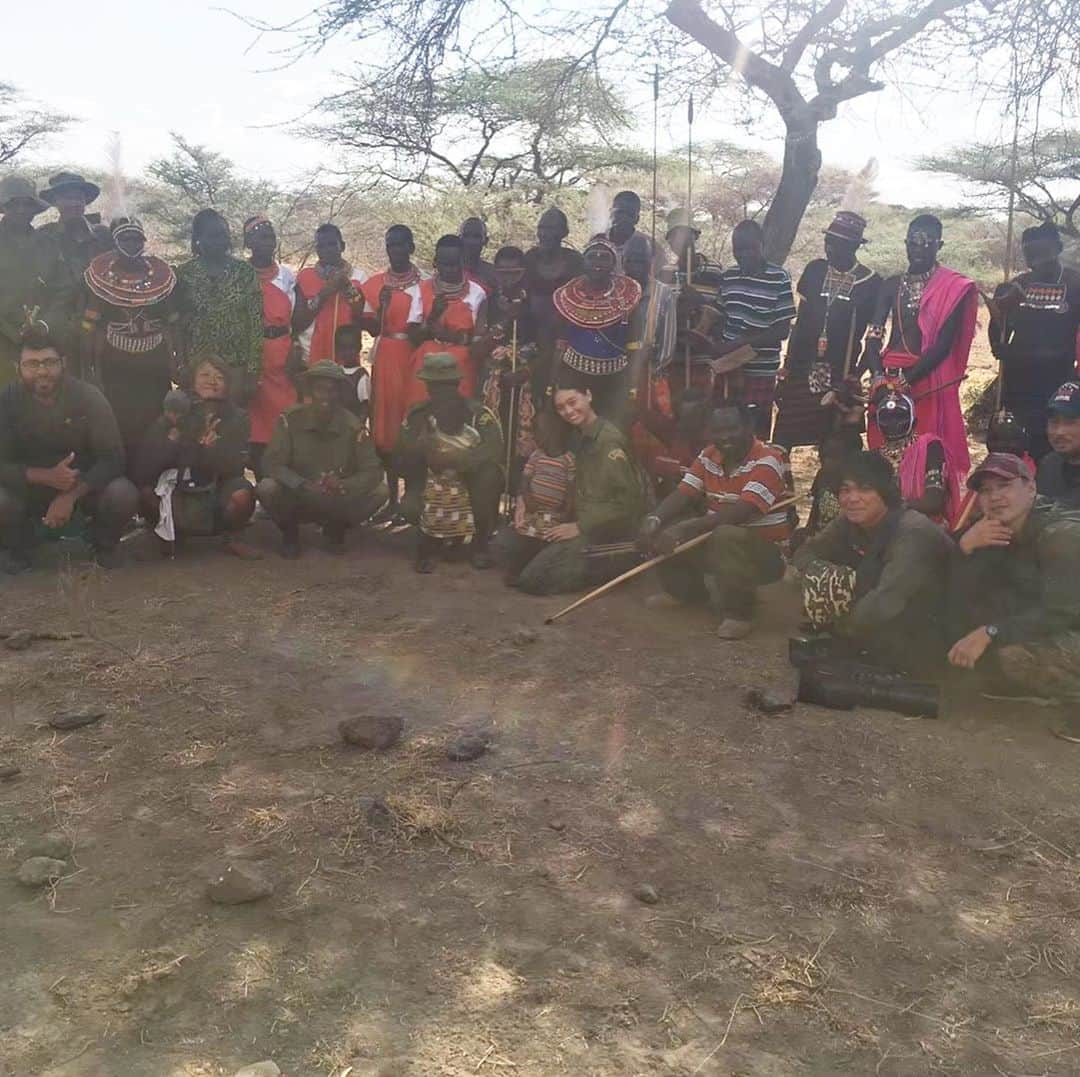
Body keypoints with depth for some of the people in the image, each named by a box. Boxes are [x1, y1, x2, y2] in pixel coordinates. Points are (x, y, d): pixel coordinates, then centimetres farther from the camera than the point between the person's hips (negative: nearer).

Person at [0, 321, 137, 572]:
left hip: (85, 485, -1)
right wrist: (46, 476, -32)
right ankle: (21, 547, 6)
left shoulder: (88, 397, -15)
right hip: (31, 488, 1)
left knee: (123, 495, -32)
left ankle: (103, 544, 4)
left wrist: (70, 496, -30)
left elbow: (112, 458, -18)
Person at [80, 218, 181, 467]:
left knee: (155, 427, 4)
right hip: (115, 368, -2)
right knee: (118, 426, -3)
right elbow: (88, 326, -2)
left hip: (155, 367, 2)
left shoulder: (162, 274, 5)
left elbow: (174, 323, 9)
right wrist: (86, 368, -7)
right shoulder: (100, 274, -2)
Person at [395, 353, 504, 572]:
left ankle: (480, 544, -12)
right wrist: (419, 448, -29)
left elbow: (494, 453, -28)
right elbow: (403, 466, -8)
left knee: (489, 472, -31)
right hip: (432, 494, 2)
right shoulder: (417, 416, -3)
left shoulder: (480, 414, -13)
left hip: (474, 493, -2)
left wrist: (454, 459, -36)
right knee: (411, 507, -27)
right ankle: (429, 540, 10)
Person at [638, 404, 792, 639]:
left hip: (766, 550, -7)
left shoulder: (767, 459, -20)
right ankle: (685, 590, 17)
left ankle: (738, 613, -18)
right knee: (663, 529, -5)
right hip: (716, 540, 7)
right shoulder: (708, 456, 2)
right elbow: (682, 494, -4)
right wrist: (653, 520, -25)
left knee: (726, 537, -38)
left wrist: (688, 528, -40)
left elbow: (742, 512, -32)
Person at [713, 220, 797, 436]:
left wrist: (740, 343, -16)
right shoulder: (728, 276, 8)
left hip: (760, 372, -4)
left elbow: (782, 330, -9)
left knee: (756, 433, 1)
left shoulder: (779, 278, -7)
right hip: (727, 370, 4)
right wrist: (719, 350, -3)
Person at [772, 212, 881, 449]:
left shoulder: (870, 283, -1)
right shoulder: (814, 270, 6)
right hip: (801, 372, 2)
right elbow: (799, 322, 10)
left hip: (840, 377, -2)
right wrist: (787, 366, 7)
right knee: (782, 442, -1)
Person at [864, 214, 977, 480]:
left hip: (929, 379, -4)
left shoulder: (954, 288, -2)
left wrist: (907, 379, -17)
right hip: (888, 377, 4)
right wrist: (879, 375, -14)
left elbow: (944, 344, -9)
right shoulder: (891, 285, 10)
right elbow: (874, 335, 2)